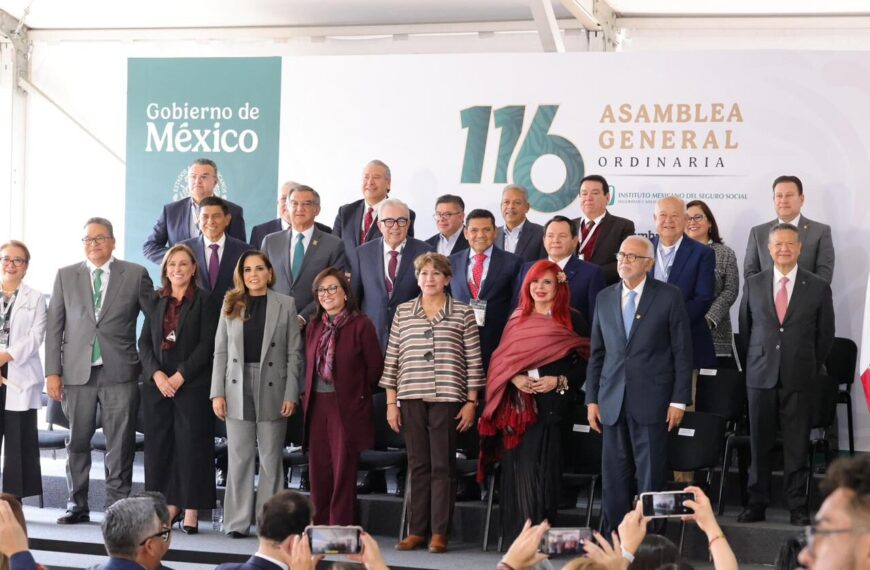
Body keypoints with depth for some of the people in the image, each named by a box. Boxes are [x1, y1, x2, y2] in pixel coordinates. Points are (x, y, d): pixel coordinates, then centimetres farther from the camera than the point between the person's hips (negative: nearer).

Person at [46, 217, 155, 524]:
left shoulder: (135, 274, 5)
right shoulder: (65, 276, 9)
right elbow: (54, 326, 7)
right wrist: (52, 371, 0)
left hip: (119, 372, -2)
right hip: (77, 372, 2)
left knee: (119, 445, 0)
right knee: (77, 442, 7)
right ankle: (77, 505, 16)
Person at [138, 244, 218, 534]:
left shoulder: (204, 302, 1)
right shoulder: (156, 301, 13)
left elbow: (207, 345, -6)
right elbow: (144, 342, 8)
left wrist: (180, 376, -12)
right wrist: (156, 374, -7)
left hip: (192, 384, -4)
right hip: (157, 384, 4)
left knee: (191, 445, -4)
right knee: (160, 444, 4)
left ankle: (191, 511, -1)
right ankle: (170, 505, 11)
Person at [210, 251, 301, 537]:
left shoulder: (285, 304, 3)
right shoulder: (231, 305, 8)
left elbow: (293, 353, 1)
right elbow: (220, 351, 6)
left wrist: (291, 394, -7)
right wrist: (217, 393, -2)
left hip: (272, 388, -1)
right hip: (237, 389, 1)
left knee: (271, 459, 3)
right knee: (239, 458, 4)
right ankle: (237, 522, 9)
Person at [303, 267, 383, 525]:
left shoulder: (360, 325, -6)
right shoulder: (314, 326, 13)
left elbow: (375, 366, -3)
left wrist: (357, 392, 5)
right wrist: (307, 395, 12)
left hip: (347, 407, -5)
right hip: (316, 405, 5)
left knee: (343, 470, -3)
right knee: (318, 470, 6)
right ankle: (319, 528, 13)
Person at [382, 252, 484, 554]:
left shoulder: (463, 313, 3)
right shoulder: (403, 311, 9)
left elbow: (473, 360, 2)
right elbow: (392, 359, 10)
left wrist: (471, 402, -2)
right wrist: (391, 402, 5)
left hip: (447, 398, -2)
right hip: (411, 398, 2)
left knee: (443, 465, 0)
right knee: (418, 464, 5)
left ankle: (440, 532, 4)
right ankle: (416, 531, 9)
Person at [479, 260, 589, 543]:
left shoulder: (572, 320, 4)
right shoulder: (517, 320, 14)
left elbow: (585, 363, 1)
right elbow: (500, 360, 13)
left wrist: (559, 381, -12)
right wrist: (514, 379, -5)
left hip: (551, 405, -3)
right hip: (518, 405, 3)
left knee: (543, 467, -8)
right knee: (519, 466, -1)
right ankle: (518, 537, 4)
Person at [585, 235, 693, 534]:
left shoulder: (669, 297, -1)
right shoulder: (604, 298, 11)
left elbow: (682, 351, -2)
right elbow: (597, 353, 13)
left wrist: (679, 400, -6)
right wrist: (592, 399, 8)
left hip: (651, 401, -4)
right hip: (613, 401, 4)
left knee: (650, 476, 0)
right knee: (613, 477, 6)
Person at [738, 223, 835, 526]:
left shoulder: (818, 287, 1)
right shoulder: (753, 284, 5)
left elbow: (825, 334, 8)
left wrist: (811, 368, 10)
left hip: (799, 378, -1)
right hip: (761, 375, 1)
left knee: (797, 444, 3)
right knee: (759, 442, 6)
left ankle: (797, 505, 12)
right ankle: (757, 502, 14)